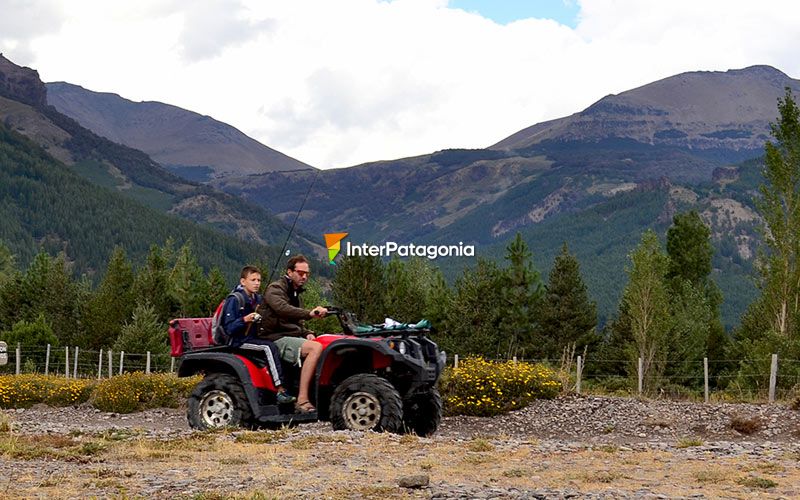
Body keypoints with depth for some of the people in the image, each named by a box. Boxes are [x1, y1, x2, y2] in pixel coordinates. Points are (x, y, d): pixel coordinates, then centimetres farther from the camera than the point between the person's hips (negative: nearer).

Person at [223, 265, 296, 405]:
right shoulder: (234, 300, -9)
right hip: (239, 341, -7)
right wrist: (244, 320, -28)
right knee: (269, 347, -31)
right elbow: (228, 328, -15)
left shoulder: (257, 299, 14)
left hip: (254, 337, 7)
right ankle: (280, 390, -37)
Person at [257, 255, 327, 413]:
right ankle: (302, 399, -35)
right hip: (276, 339, -9)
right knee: (316, 348, -30)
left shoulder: (295, 294, 24)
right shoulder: (275, 289, -5)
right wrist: (309, 313, -38)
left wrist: (307, 333, 5)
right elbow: (282, 309, -27)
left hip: (292, 337, 9)